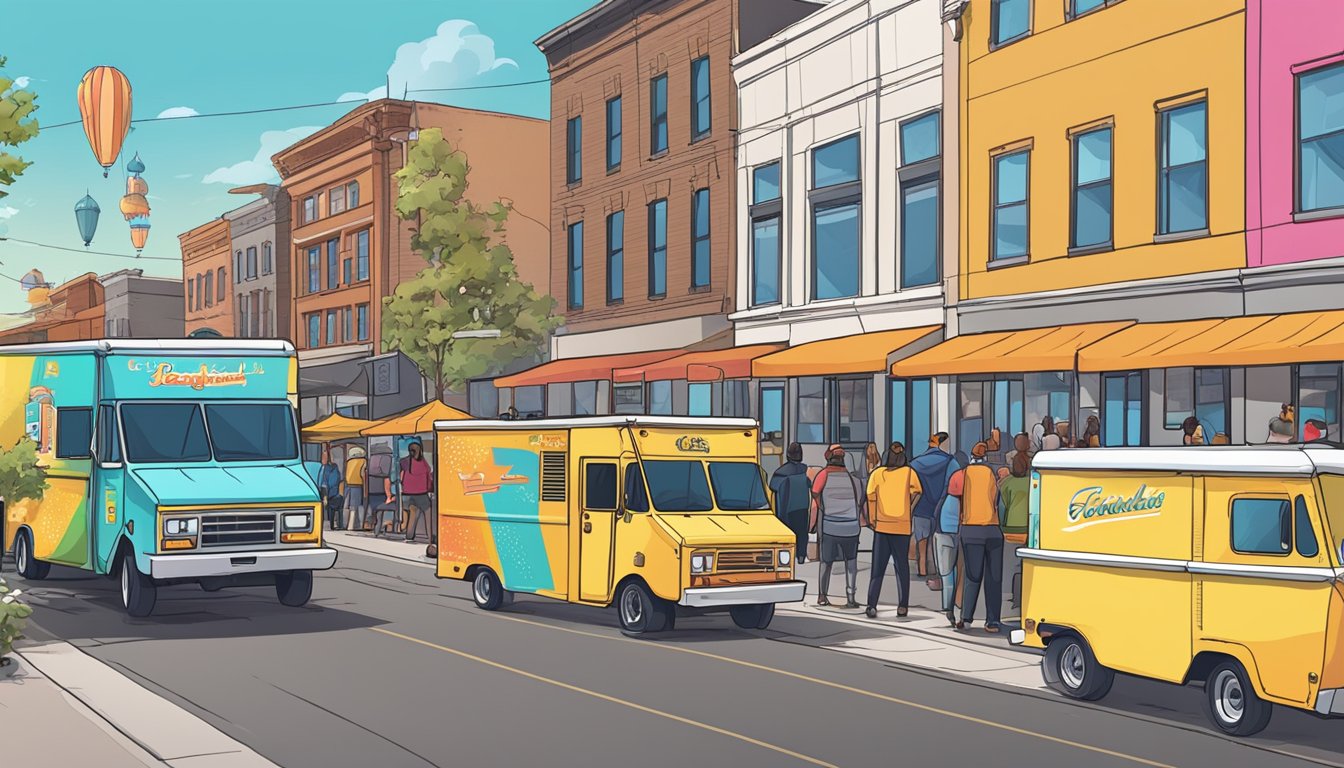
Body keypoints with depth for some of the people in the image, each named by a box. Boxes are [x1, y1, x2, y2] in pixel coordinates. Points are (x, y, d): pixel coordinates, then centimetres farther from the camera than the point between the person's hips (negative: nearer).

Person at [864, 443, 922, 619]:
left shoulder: (877, 473, 0)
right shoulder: (909, 473, -2)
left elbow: (871, 497, -8)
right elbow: (917, 492, -14)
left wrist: (871, 519, 0)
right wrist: (908, 510, -1)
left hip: (881, 526, 1)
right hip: (902, 527, -1)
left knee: (877, 567, 6)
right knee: (902, 566, 11)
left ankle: (872, 604, -4)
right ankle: (903, 606, 11)